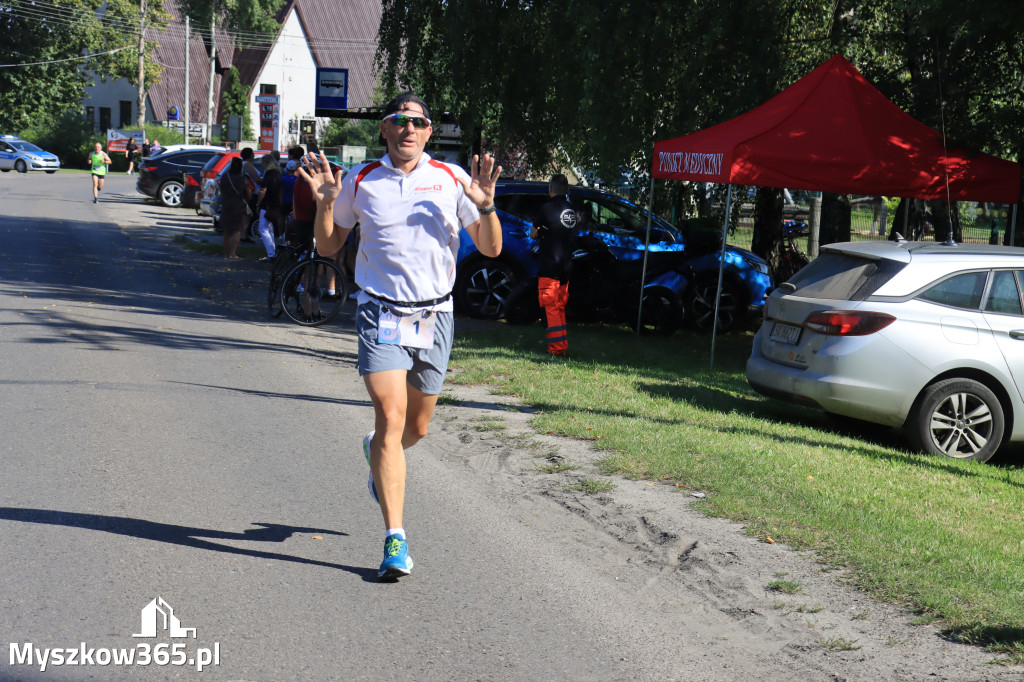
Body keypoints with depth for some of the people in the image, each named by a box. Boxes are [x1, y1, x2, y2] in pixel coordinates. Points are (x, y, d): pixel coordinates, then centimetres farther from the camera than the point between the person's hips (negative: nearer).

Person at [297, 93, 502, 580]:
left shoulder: (451, 179, 1)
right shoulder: (360, 181, 1)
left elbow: (490, 249, 2)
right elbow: (327, 247, 10)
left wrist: (485, 206, -16)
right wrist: (325, 204, -8)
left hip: (434, 316, 2)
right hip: (380, 312, -2)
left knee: (417, 427, 13)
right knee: (391, 417, -15)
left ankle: (379, 454, 51)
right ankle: (395, 539, -12)